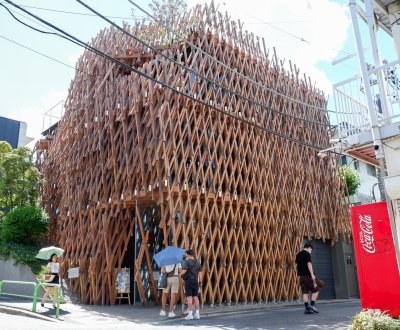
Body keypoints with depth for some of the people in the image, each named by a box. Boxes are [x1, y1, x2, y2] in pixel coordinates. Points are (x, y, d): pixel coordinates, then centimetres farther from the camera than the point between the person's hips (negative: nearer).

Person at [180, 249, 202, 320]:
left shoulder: (187, 261, -8)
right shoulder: (197, 262, 9)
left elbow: (184, 271, -18)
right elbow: (200, 273, 8)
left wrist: (180, 273, 3)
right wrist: (200, 282, 11)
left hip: (188, 281, -5)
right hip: (195, 282, 6)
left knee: (189, 298, -3)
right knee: (195, 297, 8)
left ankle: (190, 314, -4)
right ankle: (197, 314, 8)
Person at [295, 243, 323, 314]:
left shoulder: (298, 255, 16)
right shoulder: (307, 254, -7)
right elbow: (309, 264, -18)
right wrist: (312, 274, -25)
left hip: (301, 276, 7)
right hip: (308, 275, -7)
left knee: (305, 292, 6)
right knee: (316, 290, 4)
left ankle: (307, 308, 3)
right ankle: (312, 305, -3)